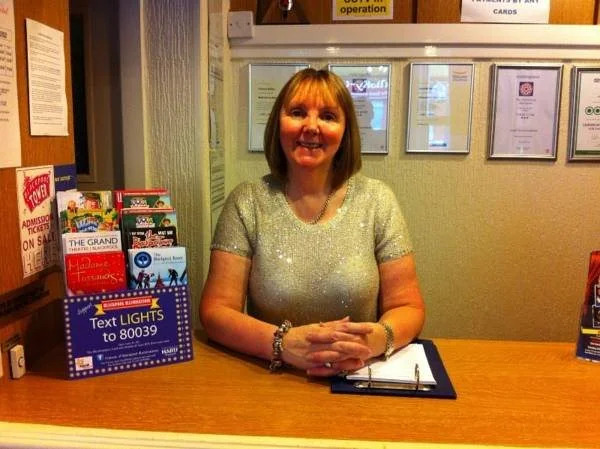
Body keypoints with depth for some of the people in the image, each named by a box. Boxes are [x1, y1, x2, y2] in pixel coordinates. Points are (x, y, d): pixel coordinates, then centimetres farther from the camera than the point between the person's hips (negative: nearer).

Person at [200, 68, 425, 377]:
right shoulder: (246, 203, -5)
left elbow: (408, 308, -1)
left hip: (359, 378, 2)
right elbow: (215, 311, -7)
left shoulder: (377, 201, -3)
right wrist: (283, 343, -25)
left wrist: (378, 338, -23)